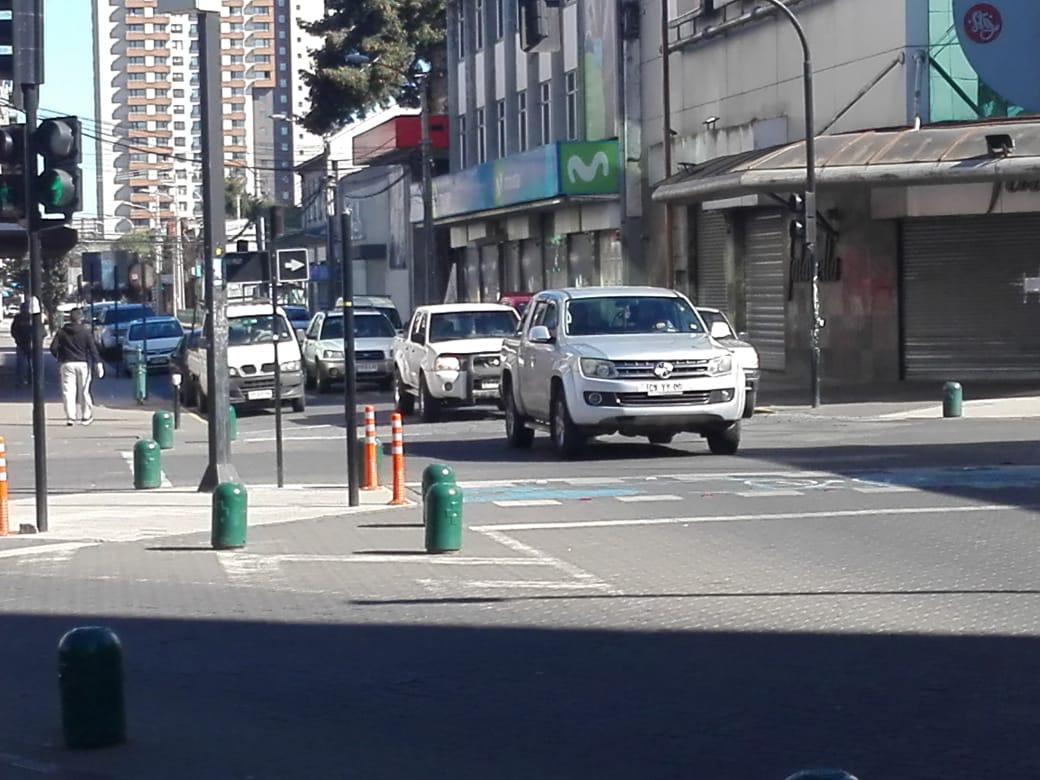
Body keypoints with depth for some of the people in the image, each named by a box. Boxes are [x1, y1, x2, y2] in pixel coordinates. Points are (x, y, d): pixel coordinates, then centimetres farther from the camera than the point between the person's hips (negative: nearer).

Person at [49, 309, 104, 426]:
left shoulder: (62, 332, 2)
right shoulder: (85, 332, -2)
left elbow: (53, 348, 0)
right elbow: (93, 349, -7)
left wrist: (59, 358, 17)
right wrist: (98, 364, -6)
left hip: (66, 364, 0)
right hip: (82, 364, 0)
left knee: (68, 391, -1)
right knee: (84, 391, 9)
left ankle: (70, 417, -10)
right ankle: (86, 416, 15)